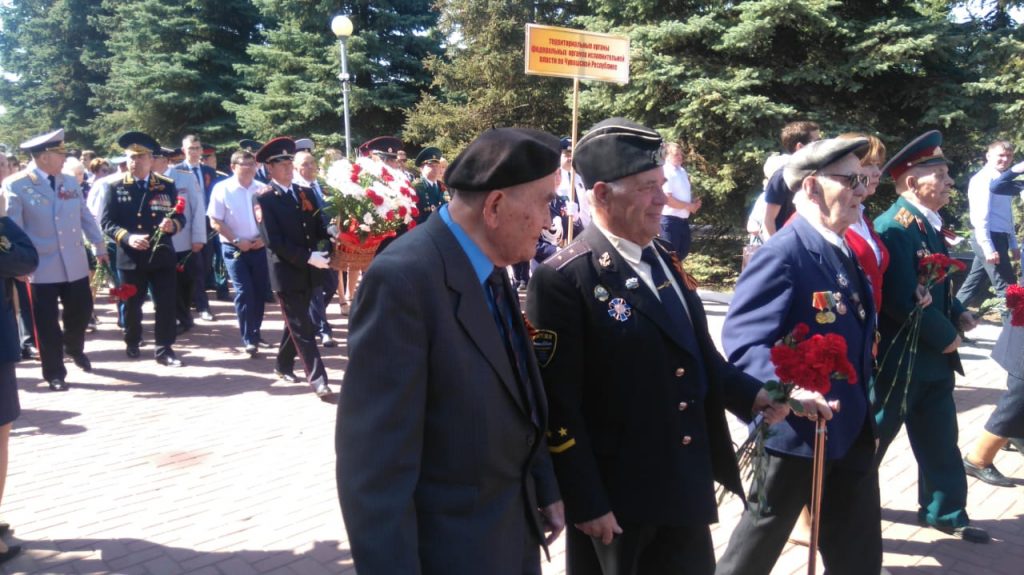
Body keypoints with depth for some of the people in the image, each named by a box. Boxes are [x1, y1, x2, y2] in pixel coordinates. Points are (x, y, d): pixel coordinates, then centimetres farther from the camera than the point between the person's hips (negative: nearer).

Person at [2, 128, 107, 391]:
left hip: (75, 263, 4)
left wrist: (100, 247, 17)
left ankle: (74, 347, 45)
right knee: (47, 322, 3)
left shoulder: (70, 181, 7)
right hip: (43, 267, -4)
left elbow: (86, 217, 14)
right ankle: (54, 373, 17)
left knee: (81, 311, 15)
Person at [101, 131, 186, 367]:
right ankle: (132, 343, 36)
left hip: (162, 255, 0)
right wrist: (127, 237, -21)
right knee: (132, 305, 14)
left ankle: (164, 350, 10)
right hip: (130, 257, 0)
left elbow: (180, 217, 5)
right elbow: (106, 222, -4)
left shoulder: (167, 185, 3)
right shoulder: (115, 186, -1)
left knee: (166, 304, 0)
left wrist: (173, 225, -19)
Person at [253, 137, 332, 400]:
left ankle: (283, 364, 36)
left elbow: (317, 226, 12)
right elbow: (272, 240, -16)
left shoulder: (305, 192, 10)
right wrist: (308, 257, -21)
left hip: (308, 269, 6)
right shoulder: (263, 198, -9)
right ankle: (317, 378, -3)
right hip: (286, 271, -6)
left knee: (296, 322, 18)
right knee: (302, 327, -4)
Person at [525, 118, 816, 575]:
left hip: (686, 484, 7)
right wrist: (587, 504, -17)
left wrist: (752, 395, 1)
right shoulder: (564, 279, -18)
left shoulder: (665, 259, 8)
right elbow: (557, 406, -19)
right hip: (615, 496, -7)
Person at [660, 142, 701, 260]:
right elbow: (667, 199, -22)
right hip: (670, 219, -9)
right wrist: (688, 206, -12)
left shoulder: (682, 171, 12)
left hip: (683, 219, 9)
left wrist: (694, 202, 3)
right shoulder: (666, 173, -16)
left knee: (684, 250, 17)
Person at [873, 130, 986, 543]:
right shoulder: (895, 226, -21)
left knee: (940, 442, 19)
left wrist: (958, 313, 3)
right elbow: (902, 300, -27)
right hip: (898, 358, -9)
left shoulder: (928, 224, 9)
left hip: (932, 359, 9)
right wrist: (945, 336, -15)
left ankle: (945, 511, 35)